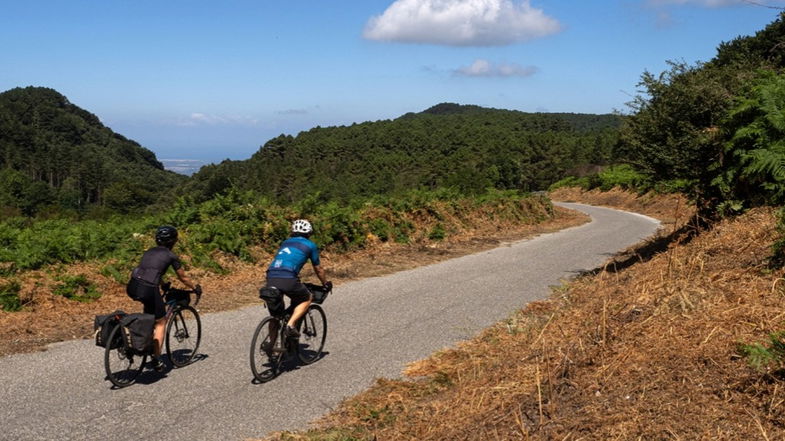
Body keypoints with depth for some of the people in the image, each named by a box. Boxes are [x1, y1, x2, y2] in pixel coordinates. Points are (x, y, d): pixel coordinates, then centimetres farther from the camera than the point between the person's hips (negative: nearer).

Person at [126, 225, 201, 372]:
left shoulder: (149, 252, 23)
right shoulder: (171, 256, 7)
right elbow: (183, 278, 17)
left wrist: (163, 284, 54)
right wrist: (195, 288, 34)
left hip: (132, 288, 6)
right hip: (148, 289, -6)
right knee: (160, 322, 12)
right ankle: (157, 360, 9)